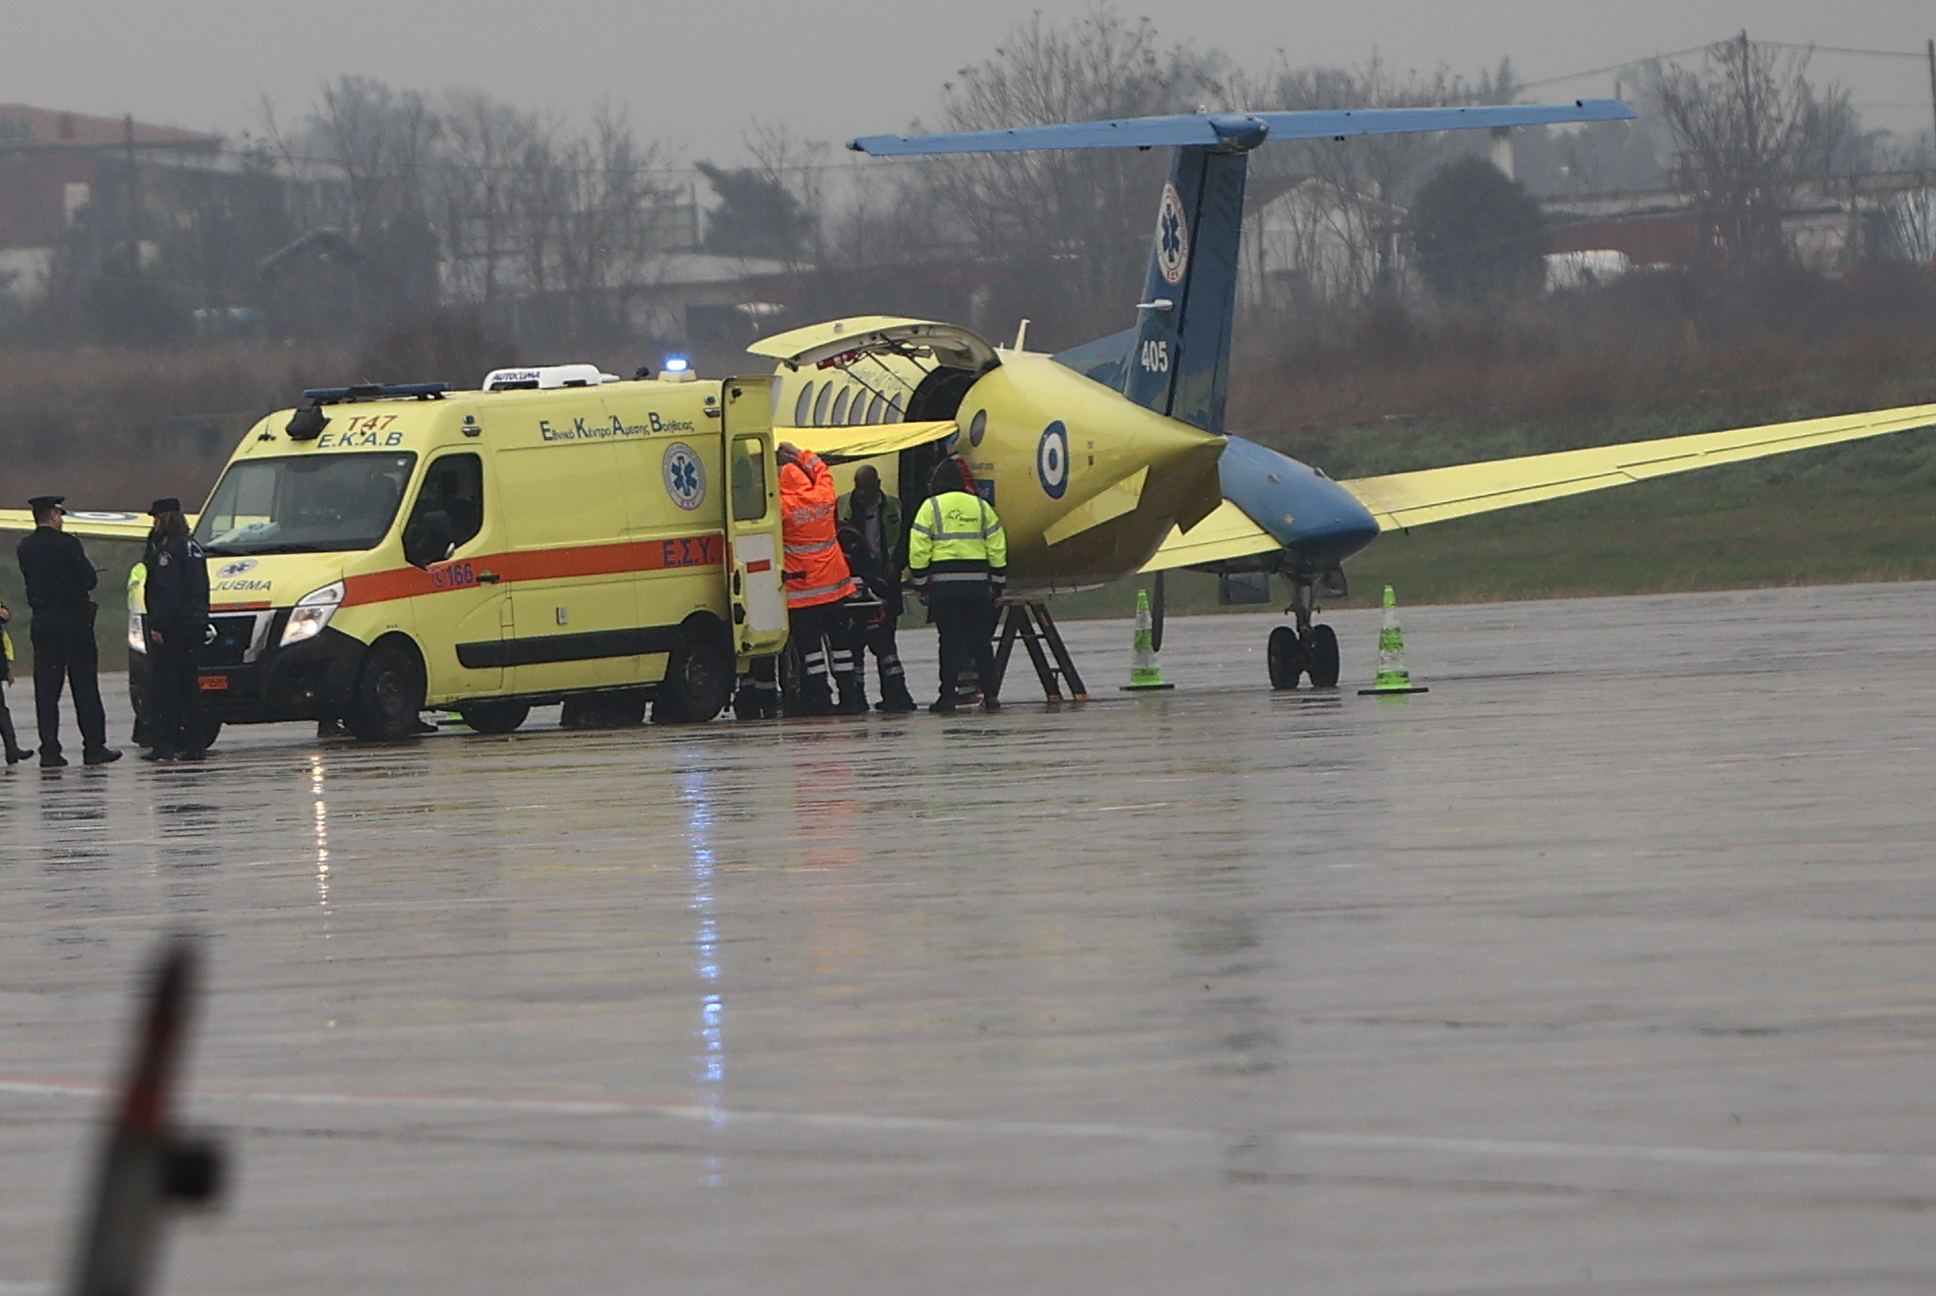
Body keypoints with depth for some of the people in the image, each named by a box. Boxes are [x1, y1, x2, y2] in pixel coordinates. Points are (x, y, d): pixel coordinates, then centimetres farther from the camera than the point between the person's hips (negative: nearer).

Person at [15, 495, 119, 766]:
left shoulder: (25, 548, 5)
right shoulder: (66, 543, -12)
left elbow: (32, 581, 13)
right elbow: (89, 579, -10)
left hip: (41, 622, 5)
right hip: (73, 620, -5)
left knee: (46, 690, 5)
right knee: (84, 686, 1)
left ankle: (49, 750, 1)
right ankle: (94, 746, 2)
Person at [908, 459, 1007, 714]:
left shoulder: (930, 507, 0)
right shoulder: (981, 506, 10)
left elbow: (919, 549, -3)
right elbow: (997, 548, 10)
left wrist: (920, 585, 4)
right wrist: (997, 585, 16)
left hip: (944, 582, -3)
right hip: (978, 583, 3)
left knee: (950, 639, 0)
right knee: (981, 640, 8)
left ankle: (948, 696, -1)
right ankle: (990, 695, 7)